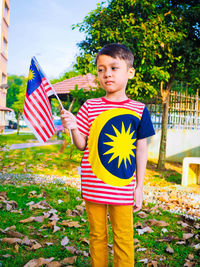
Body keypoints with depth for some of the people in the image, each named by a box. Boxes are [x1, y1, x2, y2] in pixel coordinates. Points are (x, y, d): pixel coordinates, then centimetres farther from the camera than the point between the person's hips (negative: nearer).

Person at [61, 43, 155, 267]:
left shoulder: (138, 110, -1)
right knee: (97, 236, 16)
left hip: (123, 187, -1)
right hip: (93, 186, 1)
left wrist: (139, 186, 2)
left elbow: (141, 150, 3)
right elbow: (82, 145, 3)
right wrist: (73, 127, -18)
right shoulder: (90, 106, 0)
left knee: (123, 239, 9)